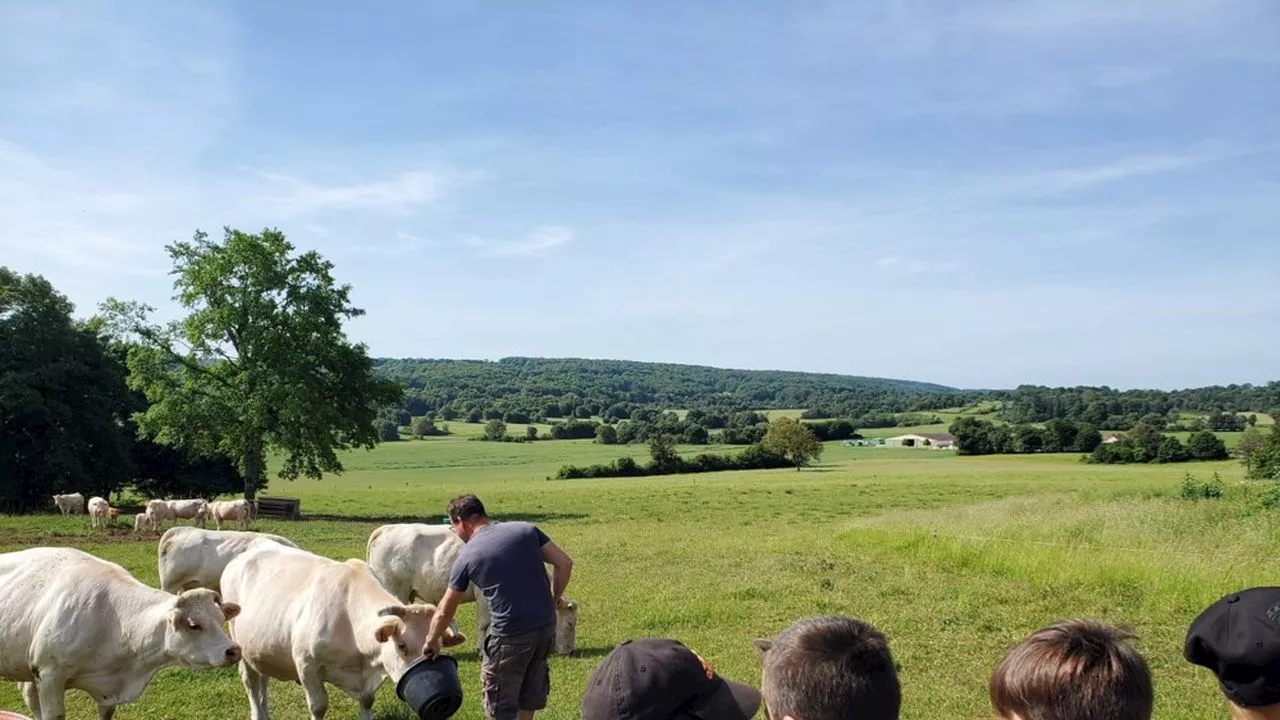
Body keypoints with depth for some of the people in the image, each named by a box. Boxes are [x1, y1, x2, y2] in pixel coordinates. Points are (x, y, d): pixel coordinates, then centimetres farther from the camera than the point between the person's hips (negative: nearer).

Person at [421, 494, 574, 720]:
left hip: (510, 635, -5)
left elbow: (444, 612, 7)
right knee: (530, 692, 25)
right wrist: (555, 597, 16)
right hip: (546, 625, 5)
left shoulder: (467, 556, -2)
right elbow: (565, 562, 2)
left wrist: (431, 641, 24)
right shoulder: (526, 530, 4)